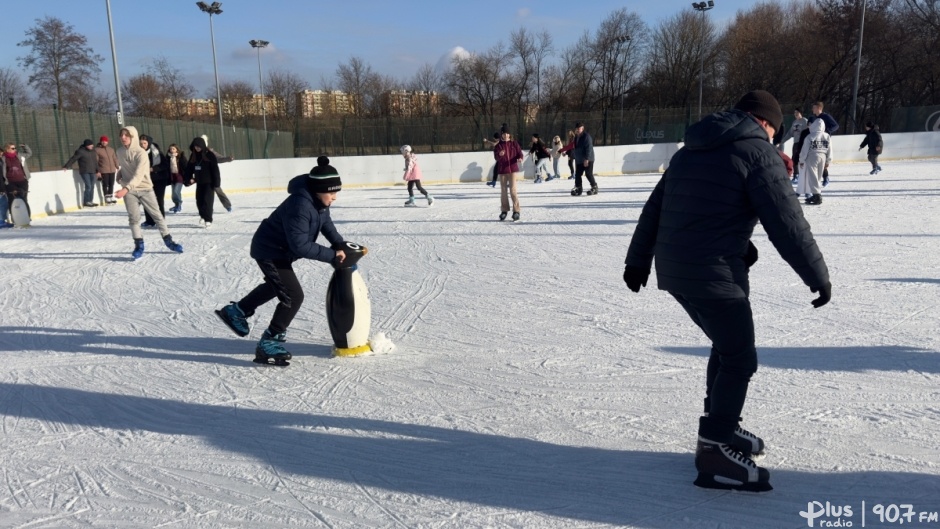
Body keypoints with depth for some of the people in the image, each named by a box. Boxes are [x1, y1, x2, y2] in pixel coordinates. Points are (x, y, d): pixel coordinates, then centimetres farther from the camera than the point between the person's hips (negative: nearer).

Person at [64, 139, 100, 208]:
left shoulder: (93, 152, 12)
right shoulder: (80, 151, -8)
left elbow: (95, 162, 17)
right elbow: (72, 159, -6)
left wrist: (97, 171, 15)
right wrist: (66, 166, -9)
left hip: (93, 172, 6)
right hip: (85, 172, -6)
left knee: (92, 187, 7)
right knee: (88, 186, -10)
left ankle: (91, 201, 14)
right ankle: (86, 202, -2)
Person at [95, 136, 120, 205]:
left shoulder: (111, 149, 11)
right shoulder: (97, 150, -6)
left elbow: (115, 158, 16)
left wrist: (117, 167, 12)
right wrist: (97, 171, -11)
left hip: (112, 170, 5)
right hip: (103, 171, -5)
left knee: (111, 184, 11)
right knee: (105, 184, -1)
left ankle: (111, 197, 23)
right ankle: (107, 198, 7)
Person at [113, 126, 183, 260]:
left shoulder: (141, 153, -17)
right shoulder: (120, 151, 1)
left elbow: (138, 175, -28)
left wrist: (125, 189, -38)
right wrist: (119, 176, 7)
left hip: (145, 188, -3)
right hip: (129, 190, 3)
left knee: (157, 215, 1)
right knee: (133, 218, -4)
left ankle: (168, 241, 12)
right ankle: (139, 245, 4)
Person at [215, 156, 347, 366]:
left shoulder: (319, 201, -8)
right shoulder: (300, 206, -37)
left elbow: (326, 224, 8)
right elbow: (301, 246, -37)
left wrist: (342, 245, -7)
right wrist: (332, 255, -34)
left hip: (279, 250, 11)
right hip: (270, 251, -11)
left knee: (277, 285, 32)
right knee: (293, 296, -14)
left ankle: (236, 311, 50)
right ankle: (268, 343, 0)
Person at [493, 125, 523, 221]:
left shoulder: (514, 143, 3)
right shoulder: (498, 146, 1)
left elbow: (519, 153, 2)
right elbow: (496, 157, -10)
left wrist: (520, 158, -21)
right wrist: (500, 154, -33)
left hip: (512, 168, -2)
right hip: (502, 170, 2)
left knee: (513, 189, -9)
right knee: (503, 190, 7)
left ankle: (516, 210, -5)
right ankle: (504, 210, 17)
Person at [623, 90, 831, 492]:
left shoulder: (691, 151, 18)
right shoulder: (757, 152, -6)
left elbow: (653, 209, 20)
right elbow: (787, 223, -10)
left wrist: (638, 261, 27)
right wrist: (818, 276, -1)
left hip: (674, 270, 8)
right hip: (714, 273, -8)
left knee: (727, 347, 23)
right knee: (740, 359, 4)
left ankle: (719, 429, 33)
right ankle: (714, 452, 8)